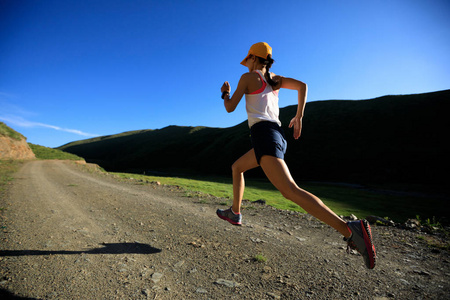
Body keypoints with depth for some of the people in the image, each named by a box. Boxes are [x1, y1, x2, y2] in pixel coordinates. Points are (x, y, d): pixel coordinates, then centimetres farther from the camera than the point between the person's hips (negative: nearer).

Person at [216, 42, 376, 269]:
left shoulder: (247, 77, 6)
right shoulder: (275, 78, 24)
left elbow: (230, 108, 2)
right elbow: (302, 85, 11)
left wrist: (225, 93, 23)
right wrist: (299, 117, 14)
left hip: (264, 136, -9)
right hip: (277, 136, 9)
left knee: (291, 192, -20)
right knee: (236, 168, 25)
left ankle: (350, 230, -25)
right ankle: (234, 213, 31)